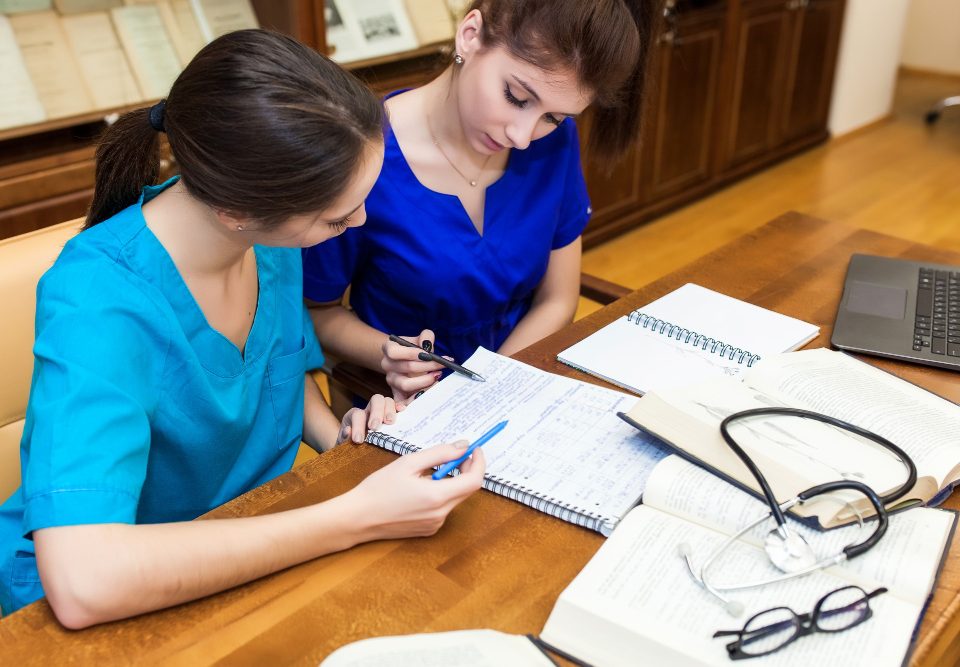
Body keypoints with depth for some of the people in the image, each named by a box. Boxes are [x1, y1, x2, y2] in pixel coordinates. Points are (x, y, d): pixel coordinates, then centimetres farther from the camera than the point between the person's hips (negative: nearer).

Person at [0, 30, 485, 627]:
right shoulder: (98, 304, -29)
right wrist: (356, 519, -36)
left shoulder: (268, 237, -10)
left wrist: (337, 435, -10)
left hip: (256, 543, 6)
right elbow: (84, 583, -39)